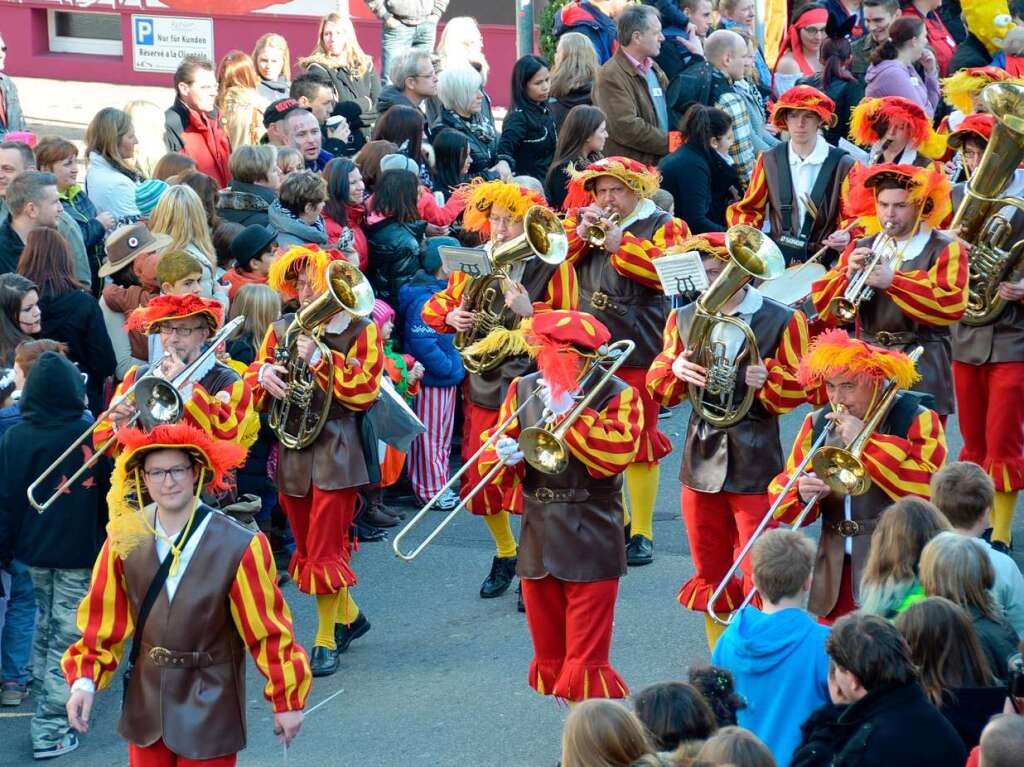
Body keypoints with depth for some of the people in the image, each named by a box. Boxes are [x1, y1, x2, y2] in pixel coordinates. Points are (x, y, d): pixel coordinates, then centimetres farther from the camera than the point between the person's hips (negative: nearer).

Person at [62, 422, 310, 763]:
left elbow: (269, 630, -12)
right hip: (146, 699, 4)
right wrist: (84, 679, -10)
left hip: (210, 707, -3)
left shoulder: (239, 548, -17)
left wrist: (287, 700, -9)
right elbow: (103, 620, 0)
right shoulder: (125, 539, -5)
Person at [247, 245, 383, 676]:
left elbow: (364, 391, -13)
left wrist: (320, 358, -22)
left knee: (326, 548, -6)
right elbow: (254, 386, 8)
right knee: (309, 546, 14)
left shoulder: (359, 331, -3)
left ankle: (327, 640, 4)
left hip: (335, 453, -5)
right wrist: (264, 373, -16)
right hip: (292, 454, 5)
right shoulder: (282, 329, 8)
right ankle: (349, 616, 33)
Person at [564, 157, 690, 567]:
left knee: (639, 440, -1)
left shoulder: (663, 225, 0)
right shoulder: (583, 222, 15)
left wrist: (621, 244, -17)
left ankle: (642, 533, 6)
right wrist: (580, 233, -7)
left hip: (638, 351, -5)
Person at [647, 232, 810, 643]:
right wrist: (674, 370, -13)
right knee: (710, 578, 12)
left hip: (754, 467, -5)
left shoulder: (782, 320, -5)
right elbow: (660, 390, 9)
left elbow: (799, 389, -5)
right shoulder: (683, 318, 8)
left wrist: (767, 380, -24)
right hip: (701, 462, 5)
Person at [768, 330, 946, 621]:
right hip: (836, 571, 5)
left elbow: (928, 489, -19)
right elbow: (782, 491, 7)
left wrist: (867, 442, -17)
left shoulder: (916, 420, -4)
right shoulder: (817, 423, 11)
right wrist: (801, 493, -17)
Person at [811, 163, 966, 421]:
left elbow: (952, 305, -15)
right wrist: (849, 275, -11)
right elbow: (826, 308, 8)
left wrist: (893, 282, -19)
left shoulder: (944, 250, 1)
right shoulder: (859, 249, 13)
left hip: (922, 368, -4)